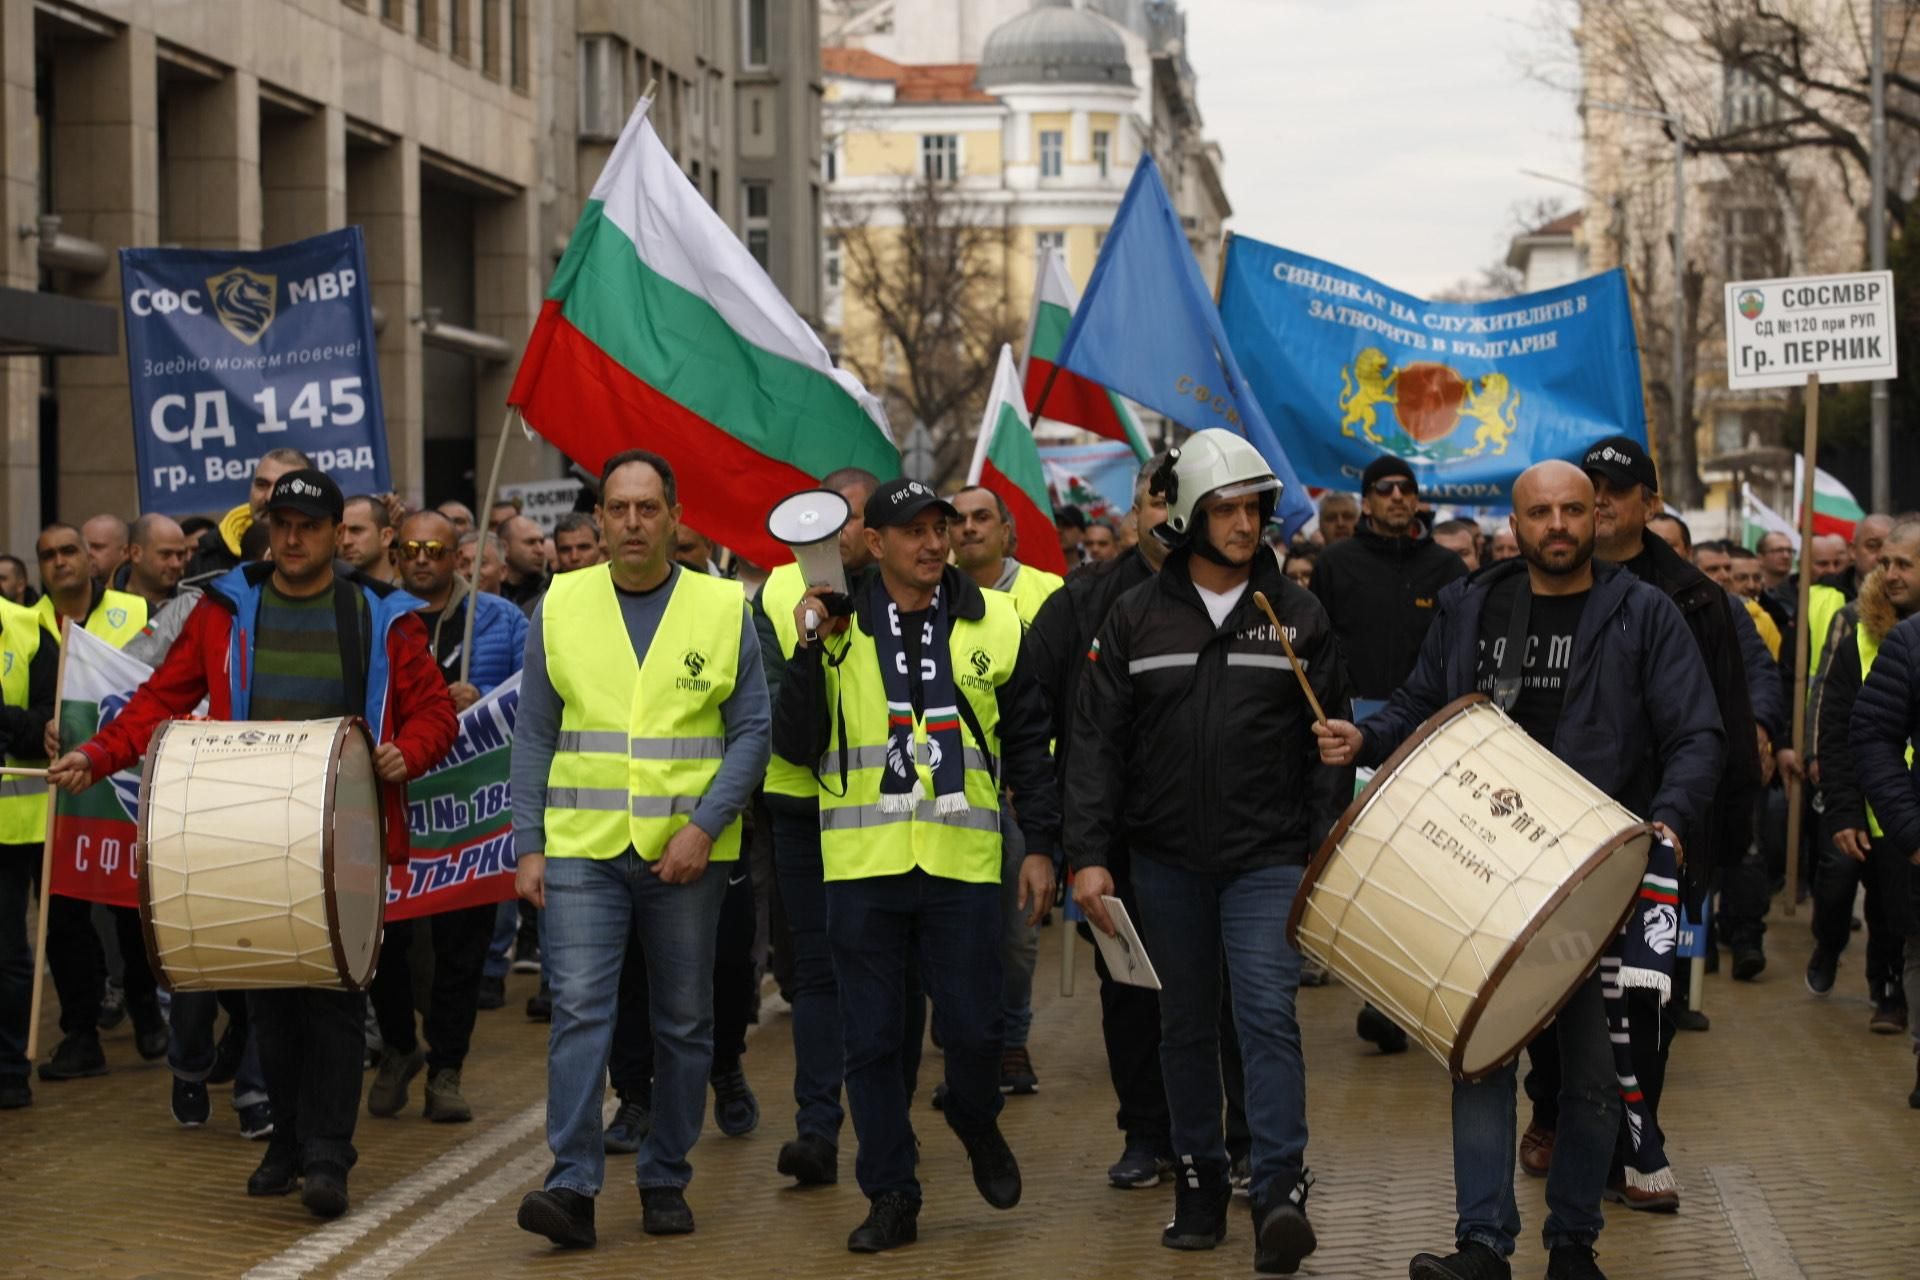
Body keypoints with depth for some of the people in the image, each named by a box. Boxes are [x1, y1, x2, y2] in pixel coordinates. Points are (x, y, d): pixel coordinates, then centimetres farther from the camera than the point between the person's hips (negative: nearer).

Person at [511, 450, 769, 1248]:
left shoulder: (724, 609, 1)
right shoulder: (560, 606, 3)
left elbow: (750, 731, 0)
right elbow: (535, 737, 6)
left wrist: (704, 826, -12)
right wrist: (528, 846, -1)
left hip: (686, 853, 0)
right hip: (582, 850, 0)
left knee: (684, 1024, 8)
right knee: (579, 1010, -10)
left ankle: (665, 1181, 20)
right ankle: (573, 1186, -11)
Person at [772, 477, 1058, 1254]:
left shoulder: (993, 623, 4)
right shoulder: (836, 627, 2)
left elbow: (1027, 742, 9)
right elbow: (795, 746, -3)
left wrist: (1041, 844, 4)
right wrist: (810, 650, -12)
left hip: (963, 864, 0)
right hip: (863, 867, 0)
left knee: (973, 1028, 1)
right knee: (871, 1041, 4)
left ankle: (976, 1125, 33)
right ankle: (890, 1196, 17)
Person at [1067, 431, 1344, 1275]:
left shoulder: (1297, 614, 2)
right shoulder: (1138, 618, 2)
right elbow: (1097, 741, 1)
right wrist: (1087, 854, -6)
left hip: (1267, 857, -2)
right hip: (1167, 858, 2)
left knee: (1268, 1010, -15)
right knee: (1186, 1024, 10)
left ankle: (1280, 1191, -16)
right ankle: (1199, 1185, 21)